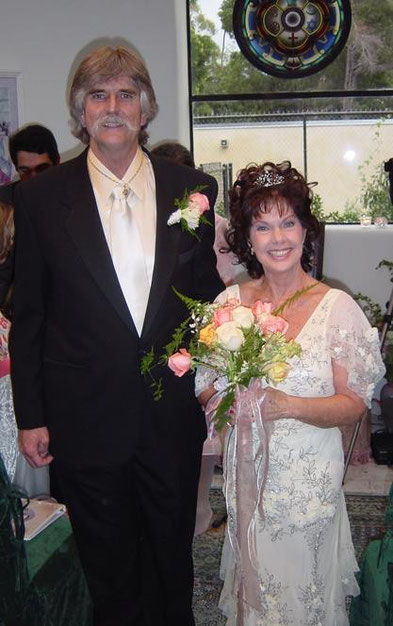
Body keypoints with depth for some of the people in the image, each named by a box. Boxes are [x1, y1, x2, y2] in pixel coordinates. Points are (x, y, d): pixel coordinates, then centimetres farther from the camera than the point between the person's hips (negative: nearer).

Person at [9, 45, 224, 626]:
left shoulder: (194, 188, -1)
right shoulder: (41, 197, -5)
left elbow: (211, 294, 6)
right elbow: (27, 316, -2)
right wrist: (30, 416, -2)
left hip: (174, 418, 2)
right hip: (86, 420, -1)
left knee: (173, 555, 21)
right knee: (109, 568, 18)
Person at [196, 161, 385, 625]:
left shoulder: (337, 307, -11)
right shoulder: (228, 302, -2)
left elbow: (354, 404, -9)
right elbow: (205, 388, 6)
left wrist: (287, 405, -23)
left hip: (310, 480, -2)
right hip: (247, 475, 3)